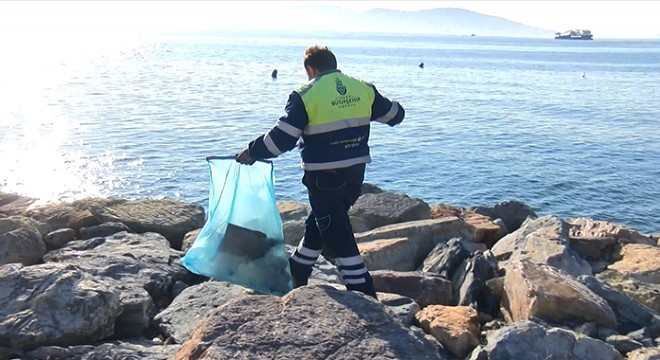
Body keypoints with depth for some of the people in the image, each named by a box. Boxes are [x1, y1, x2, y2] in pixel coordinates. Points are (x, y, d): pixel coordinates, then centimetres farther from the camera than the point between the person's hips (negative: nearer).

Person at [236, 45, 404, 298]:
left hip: (324, 178, -6)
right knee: (317, 225, 25)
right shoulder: (363, 89, 4)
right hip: (355, 175, 7)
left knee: (339, 238, 2)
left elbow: (281, 138, -14)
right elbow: (395, 115, 15)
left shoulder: (305, 96, -10)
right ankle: (296, 276, 41)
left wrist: (251, 152, 1)